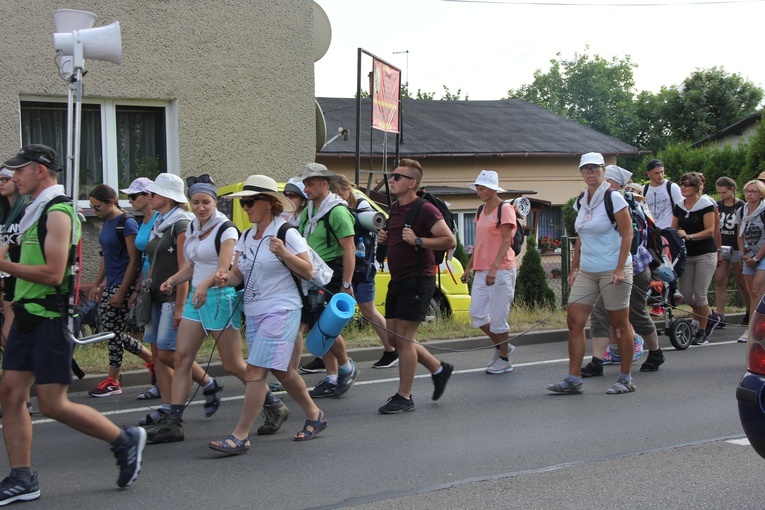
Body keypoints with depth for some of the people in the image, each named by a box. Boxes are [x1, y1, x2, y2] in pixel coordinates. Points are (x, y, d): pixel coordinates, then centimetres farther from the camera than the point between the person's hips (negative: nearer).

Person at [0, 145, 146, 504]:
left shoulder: (57, 212, -14)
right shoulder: (36, 211, 17)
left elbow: (53, 273, -22)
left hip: (50, 317, -10)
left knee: (53, 405, -7)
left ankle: (125, 441, 9)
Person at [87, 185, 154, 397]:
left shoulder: (127, 223, -15)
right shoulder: (107, 222, 11)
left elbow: (134, 260, -17)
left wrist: (121, 292, -19)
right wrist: (97, 284, 18)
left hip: (124, 284, -9)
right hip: (110, 284, 9)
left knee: (114, 330, -4)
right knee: (107, 328, 10)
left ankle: (112, 381, 7)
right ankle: (151, 358, 22)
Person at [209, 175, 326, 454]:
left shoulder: (287, 233, -9)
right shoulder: (246, 237, 12)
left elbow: (308, 271, -9)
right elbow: (239, 273, 12)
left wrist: (284, 253, -23)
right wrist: (226, 277, -11)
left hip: (280, 311, -8)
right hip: (253, 312, 8)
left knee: (255, 371, -13)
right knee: (282, 371, 15)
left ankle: (241, 436, -10)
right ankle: (314, 415, 33)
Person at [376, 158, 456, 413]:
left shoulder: (425, 210, -14)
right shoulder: (394, 208, 13)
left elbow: (450, 240, -19)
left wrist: (418, 241, -24)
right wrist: (384, 238, 7)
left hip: (418, 280, -9)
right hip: (397, 280, 9)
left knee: (403, 337, -8)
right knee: (394, 337, 11)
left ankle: (404, 397, 1)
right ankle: (438, 369, 29)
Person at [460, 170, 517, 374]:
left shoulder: (505, 209, -8)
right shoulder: (481, 211, 15)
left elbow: (506, 241, -15)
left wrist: (494, 267, -24)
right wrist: (469, 267, 18)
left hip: (501, 270, -8)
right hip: (481, 271, 8)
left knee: (498, 317, -3)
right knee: (477, 314, 5)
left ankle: (504, 359, 11)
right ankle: (501, 345, 24)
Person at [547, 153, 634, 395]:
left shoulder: (613, 198, -9)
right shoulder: (581, 202, 11)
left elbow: (627, 234, -11)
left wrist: (620, 269, -18)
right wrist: (574, 268, 14)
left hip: (612, 270, -7)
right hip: (586, 272, 7)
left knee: (619, 324, 2)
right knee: (574, 320, -1)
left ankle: (626, 378, 13)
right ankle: (573, 379, 2)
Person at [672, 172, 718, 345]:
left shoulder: (706, 204, -8)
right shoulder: (679, 206, 9)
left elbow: (710, 230, -14)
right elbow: (673, 229, 11)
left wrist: (689, 236, -25)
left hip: (705, 254, -5)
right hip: (686, 254, 5)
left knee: (699, 293, -7)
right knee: (684, 293, 1)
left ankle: (702, 332, 6)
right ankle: (707, 314, 31)